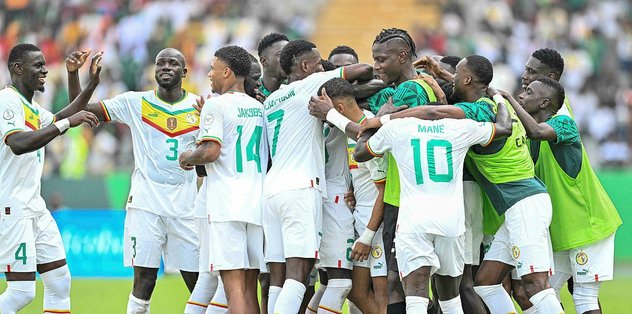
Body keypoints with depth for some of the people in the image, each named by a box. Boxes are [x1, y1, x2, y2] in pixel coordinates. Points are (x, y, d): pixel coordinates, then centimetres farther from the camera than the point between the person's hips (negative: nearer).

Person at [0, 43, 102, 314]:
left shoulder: (31, 107, 16)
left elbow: (59, 120, 34)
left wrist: (92, 83, 25)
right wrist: (65, 123, -31)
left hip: (34, 207, 10)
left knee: (60, 281, 8)